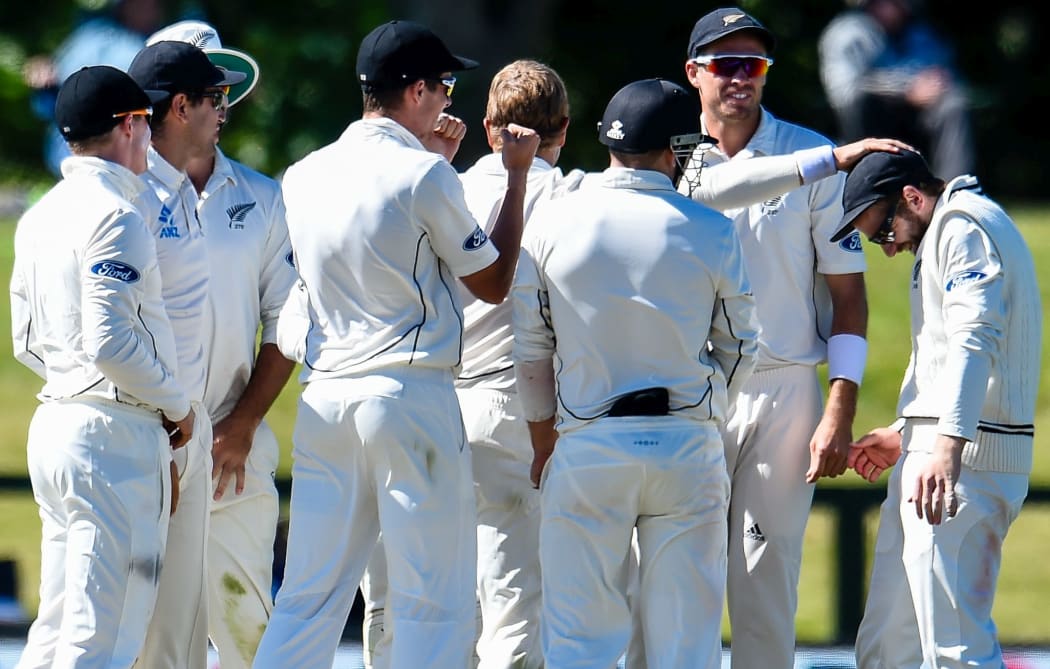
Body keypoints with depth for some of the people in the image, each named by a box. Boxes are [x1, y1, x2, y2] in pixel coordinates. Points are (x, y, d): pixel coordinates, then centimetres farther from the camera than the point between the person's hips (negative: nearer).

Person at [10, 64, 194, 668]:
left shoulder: (41, 216, 15)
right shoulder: (116, 216, -13)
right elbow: (110, 342, -21)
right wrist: (177, 405, -7)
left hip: (53, 426, 9)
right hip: (116, 435, -9)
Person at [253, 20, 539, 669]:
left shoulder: (305, 175, 10)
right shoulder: (423, 175, -9)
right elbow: (494, 281, 2)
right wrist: (518, 176, 10)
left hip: (323, 397, 6)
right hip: (412, 395, -6)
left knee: (310, 595, 7)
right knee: (434, 602, -1)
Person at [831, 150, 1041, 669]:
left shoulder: (962, 225, -10)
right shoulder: (951, 230, 23)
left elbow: (974, 341, -25)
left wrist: (948, 445, -36)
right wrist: (905, 436, 39)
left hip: (966, 458, -11)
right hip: (931, 452, 11)